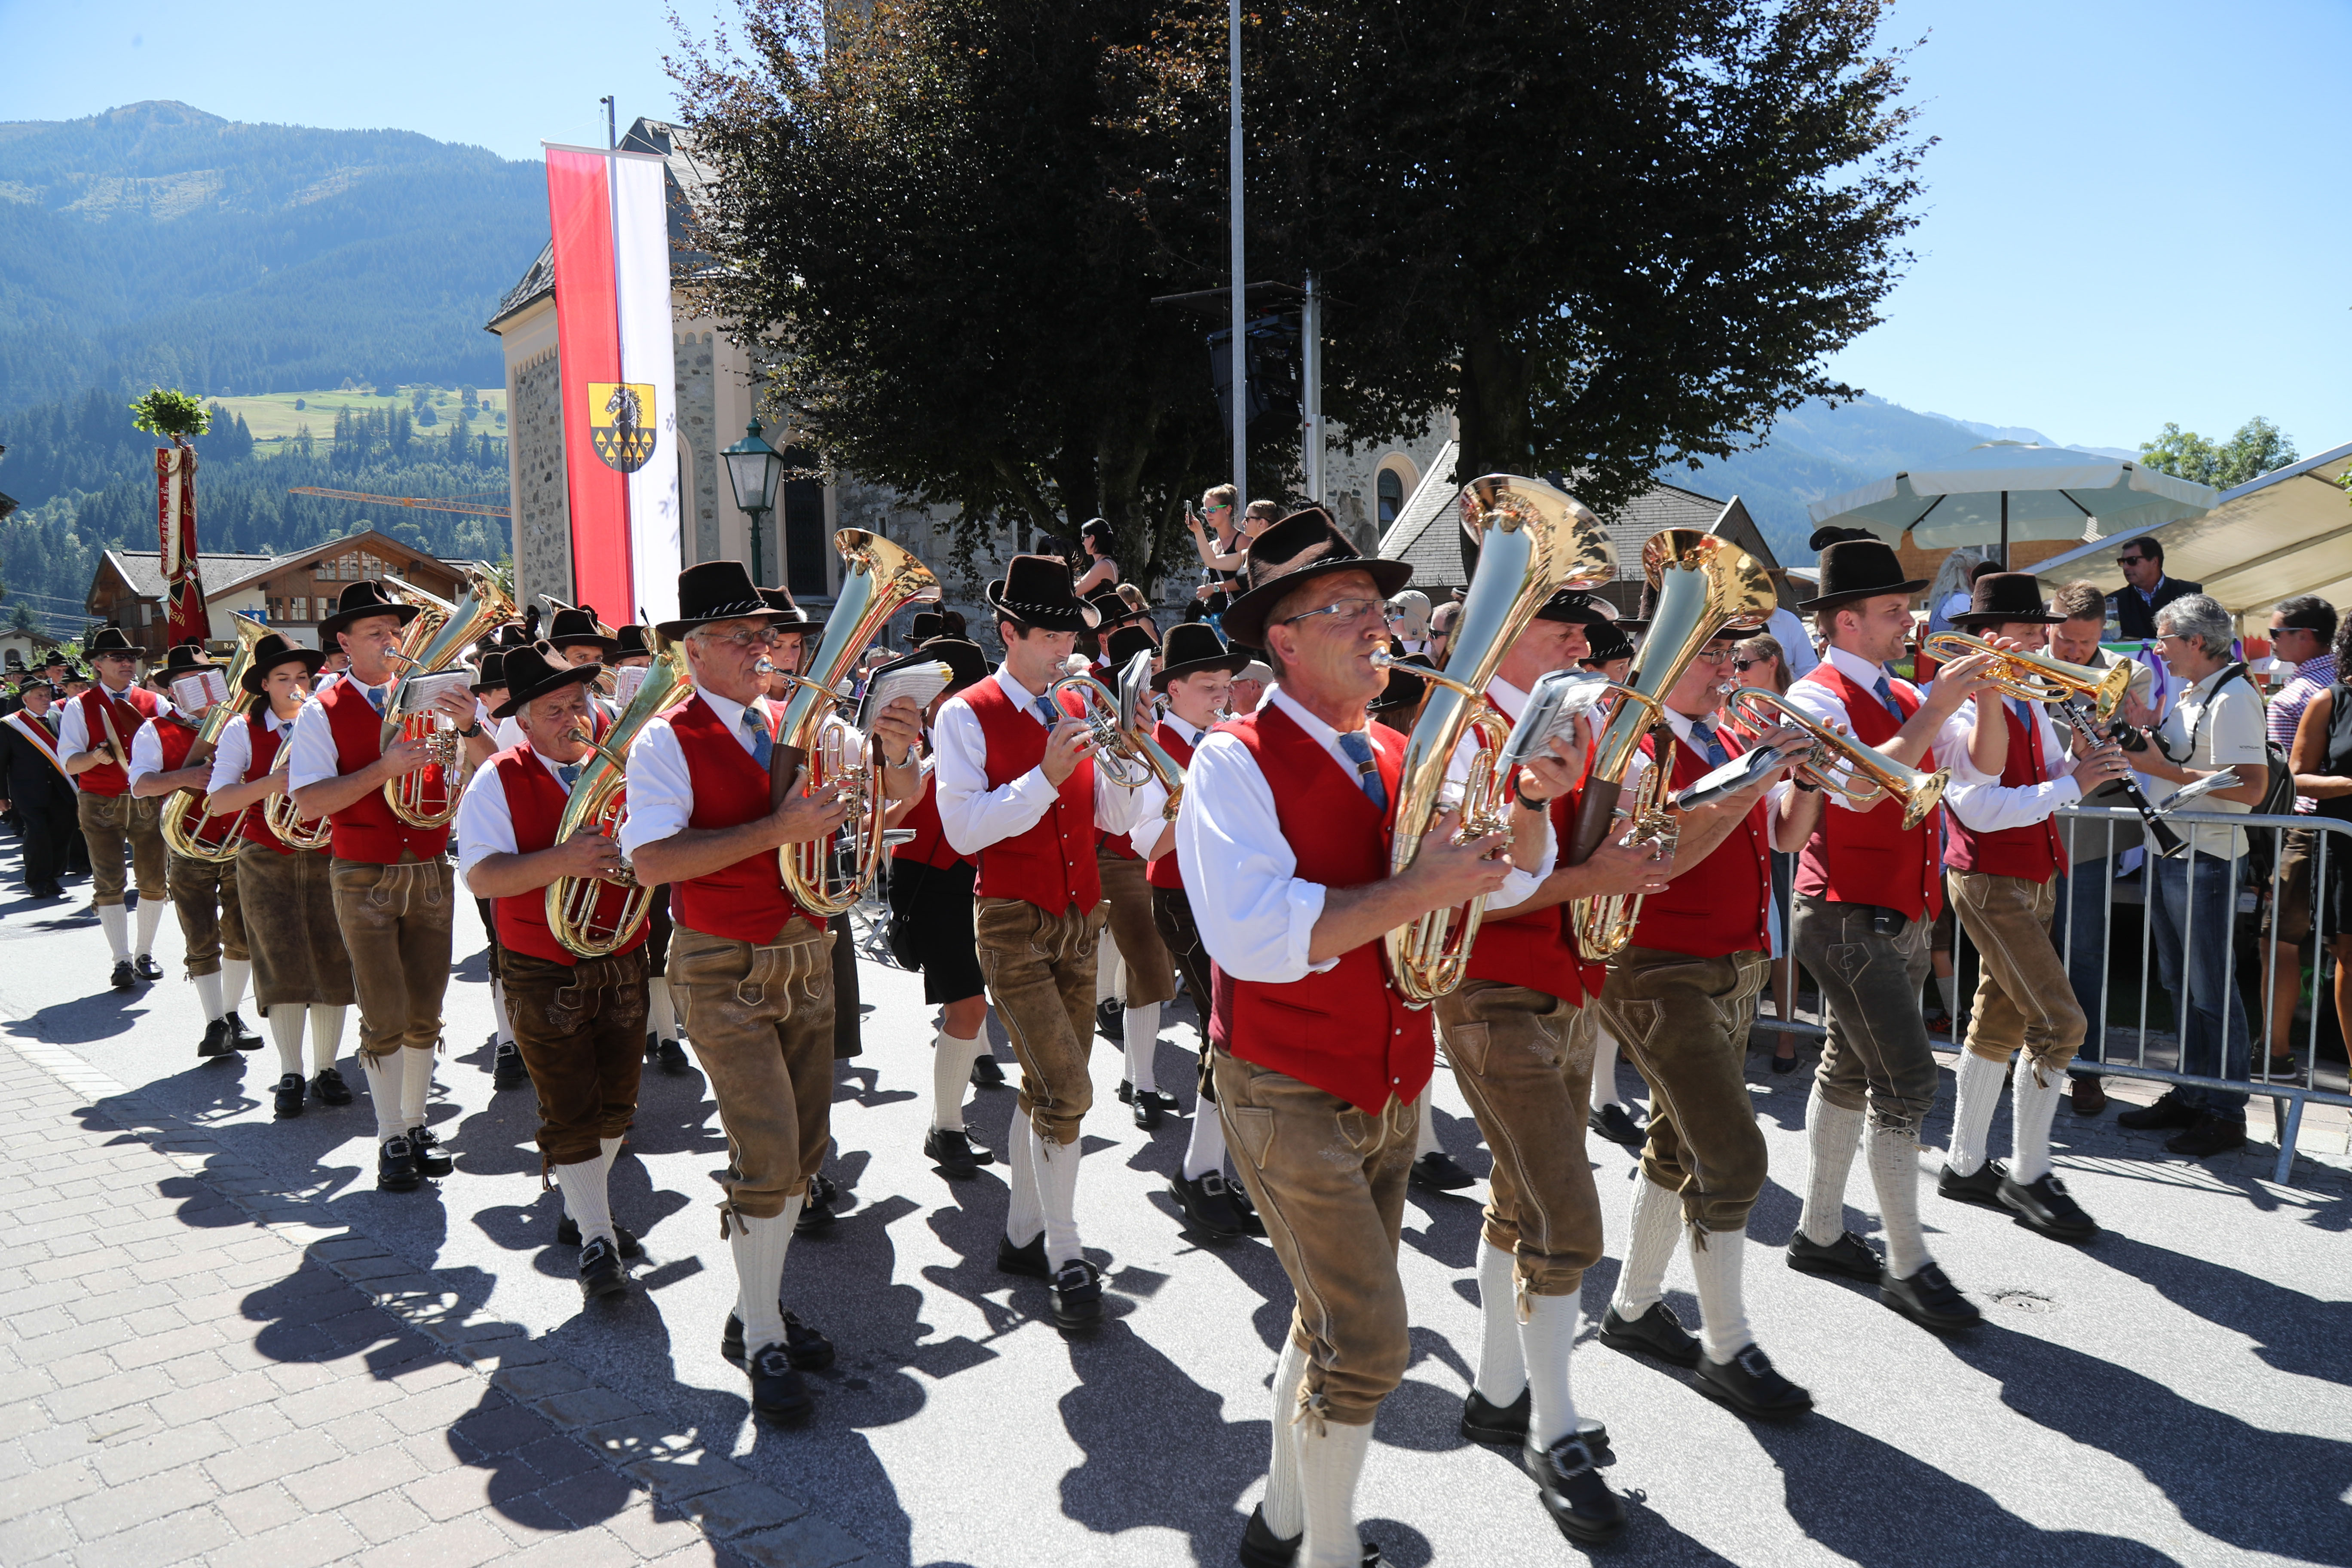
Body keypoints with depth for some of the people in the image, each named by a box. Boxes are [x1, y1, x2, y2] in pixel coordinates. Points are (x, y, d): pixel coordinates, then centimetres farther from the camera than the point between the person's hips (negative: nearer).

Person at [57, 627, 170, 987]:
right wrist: (97, 756, -24)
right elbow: (70, 762, -5)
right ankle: (122, 961, -4)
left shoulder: (155, 703, 6)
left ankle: (145, 954, 19)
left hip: (149, 799, 2)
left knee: (153, 880, 5)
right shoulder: (81, 707, 1)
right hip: (101, 804, -2)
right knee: (108, 883, -6)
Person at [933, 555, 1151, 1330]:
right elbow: (965, 830, -17)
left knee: (1047, 1087, 13)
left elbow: (1113, 818, 8)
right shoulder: (967, 715, -7)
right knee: (1066, 1091, -12)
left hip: (1080, 919, 6)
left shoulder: (1073, 710, 11)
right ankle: (1065, 1258, 2)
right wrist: (1045, 777, -26)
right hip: (1014, 923, -6)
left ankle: (1022, 1234, 28)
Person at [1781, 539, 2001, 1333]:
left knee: (1850, 1069, 15)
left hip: (1901, 915, 9)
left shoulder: (1902, 695, 13)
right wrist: (1933, 712, -25)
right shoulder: (1818, 697, -12)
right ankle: (1908, 1267, 0)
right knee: (1907, 1079, -9)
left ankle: (1820, 1232, 26)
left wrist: (1980, 695, -4)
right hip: (1849, 917, -9)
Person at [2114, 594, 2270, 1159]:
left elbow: (2252, 786, -22)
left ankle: (2225, 1112, 6)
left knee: (2211, 988, -3)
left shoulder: (2233, 698, -15)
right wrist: (2139, 735, 10)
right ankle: (2189, 1096, 26)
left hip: (2206, 858, -10)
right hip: (2170, 852, 10)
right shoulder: (2190, 696, 15)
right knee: (2180, 983, 16)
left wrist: (2167, 771, -21)